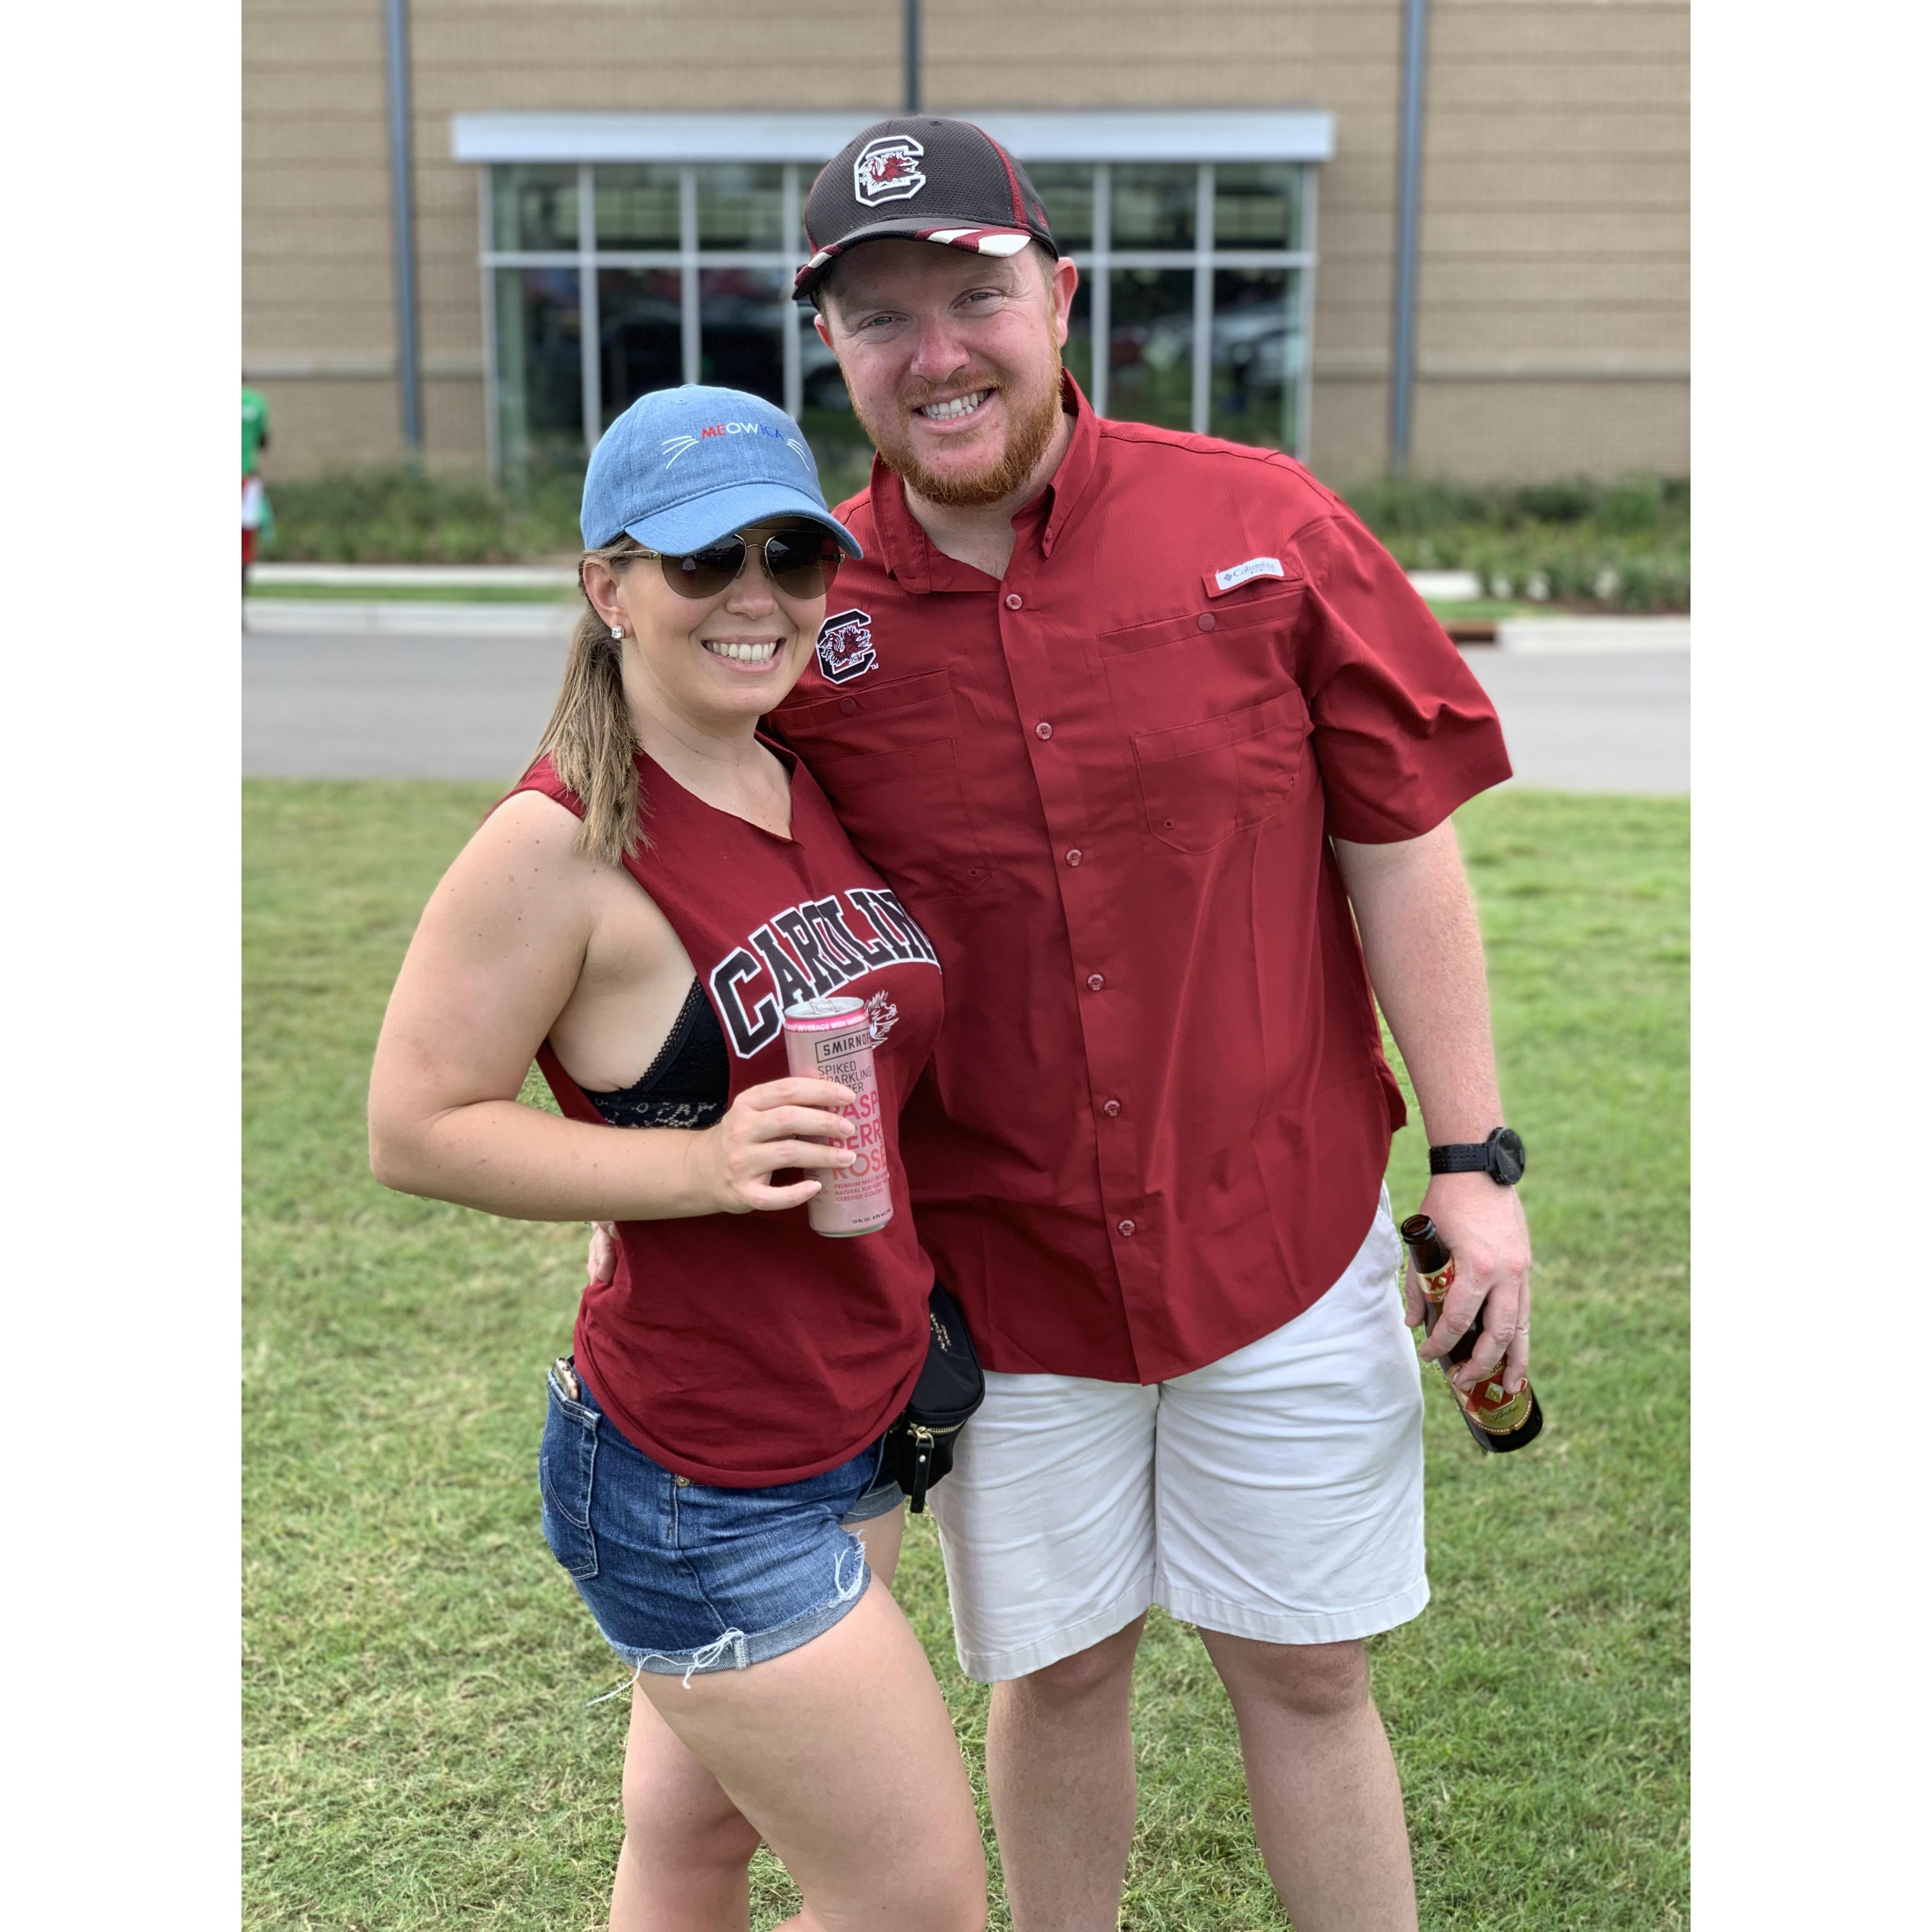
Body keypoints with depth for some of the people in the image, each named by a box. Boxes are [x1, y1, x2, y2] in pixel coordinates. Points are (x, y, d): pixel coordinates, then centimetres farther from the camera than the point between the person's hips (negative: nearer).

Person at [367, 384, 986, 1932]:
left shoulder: (819, 788, 4)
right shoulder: (560, 844, -19)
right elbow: (415, 1128, -16)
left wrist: (921, 1289, 10)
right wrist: (703, 1167, -25)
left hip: (860, 1435, 7)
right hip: (701, 1495, -7)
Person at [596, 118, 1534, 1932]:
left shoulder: (1263, 526, -7)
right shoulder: (802, 610, -5)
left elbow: (1399, 850, -3)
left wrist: (1475, 1165, -4)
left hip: (1279, 1225, 0)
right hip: (997, 1259, 1)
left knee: (1303, 1675, 12)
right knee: (1057, 1672, 17)